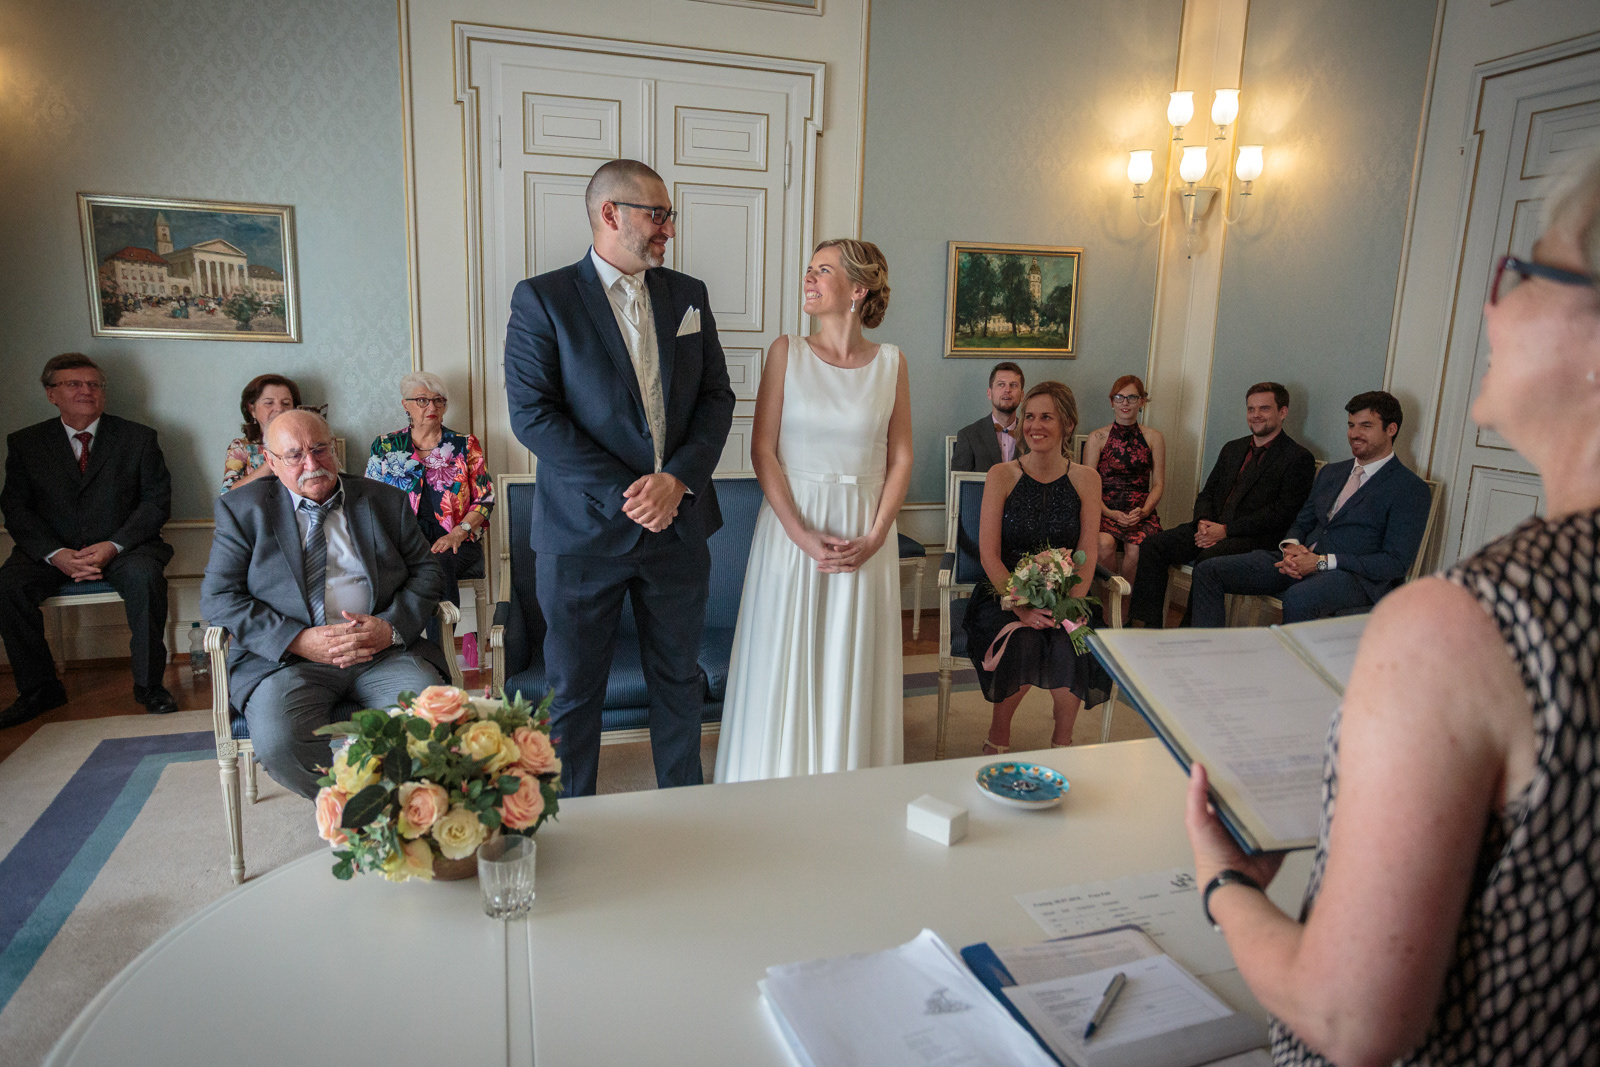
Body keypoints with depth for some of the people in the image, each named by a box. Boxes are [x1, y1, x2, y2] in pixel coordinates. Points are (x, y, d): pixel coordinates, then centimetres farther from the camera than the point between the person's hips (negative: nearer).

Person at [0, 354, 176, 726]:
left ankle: (149, 683, -19)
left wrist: (113, 546, -16)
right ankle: (38, 689, -8)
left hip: (122, 548, -2)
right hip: (53, 552, 2)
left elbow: (157, 501, -1)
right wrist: (56, 554, -15)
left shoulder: (138, 438, 5)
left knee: (144, 576, -33)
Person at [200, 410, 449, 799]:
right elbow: (217, 597, 1)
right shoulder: (242, 509, 9)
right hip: (286, 657, -1)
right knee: (278, 741, -31)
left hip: (383, 651, 1)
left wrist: (391, 627, -10)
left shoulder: (386, 501, 14)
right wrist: (298, 640, -14)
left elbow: (427, 571, 11)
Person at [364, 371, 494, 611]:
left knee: (440, 563, -37)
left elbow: (485, 500, 8)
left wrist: (458, 533, -10)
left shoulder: (465, 445, 13)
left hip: (456, 543, 0)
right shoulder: (385, 447, 17)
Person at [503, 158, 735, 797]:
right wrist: (624, 493, -17)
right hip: (582, 529, -3)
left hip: (678, 523, 4)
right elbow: (532, 414, -12)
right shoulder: (542, 299, -4)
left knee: (679, 679, 15)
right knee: (574, 691, 9)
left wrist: (677, 479, -11)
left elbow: (717, 397, 6)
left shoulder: (688, 295, 9)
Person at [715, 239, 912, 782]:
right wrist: (803, 535, -13)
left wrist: (874, 538, -9)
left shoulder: (891, 362, 3)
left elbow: (901, 459, 3)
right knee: (787, 661, 6)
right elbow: (763, 451, -5)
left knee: (852, 664, 9)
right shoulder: (786, 353, 0)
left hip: (866, 534, 1)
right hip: (792, 526, -1)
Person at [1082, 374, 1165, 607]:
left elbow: (1158, 484, 10)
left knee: (1136, 549, -31)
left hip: (1141, 514, 1)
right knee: (1105, 544, -34)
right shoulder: (1097, 438, 8)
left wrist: (1143, 511, -10)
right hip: (1104, 511, -1)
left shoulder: (1153, 438, 13)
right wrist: (1110, 513, -14)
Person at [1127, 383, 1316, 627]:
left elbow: (1282, 513, -9)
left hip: (1254, 539, -6)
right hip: (1212, 529, 7)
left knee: (1208, 559, -37)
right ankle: (1147, 626, -17)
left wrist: (1226, 530, -15)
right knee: (1152, 545, -15)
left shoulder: (1299, 458, 0)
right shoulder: (1232, 449, 22)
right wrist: (1203, 521, -3)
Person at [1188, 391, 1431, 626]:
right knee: (1208, 571, -9)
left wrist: (1322, 562, -16)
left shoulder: (1411, 490, 0)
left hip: (1357, 576, -7)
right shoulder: (1330, 473, 22)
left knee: (1298, 598, -42)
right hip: (1300, 563, 7)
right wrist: (1291, 547, -3)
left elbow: (1396, 563, -8)